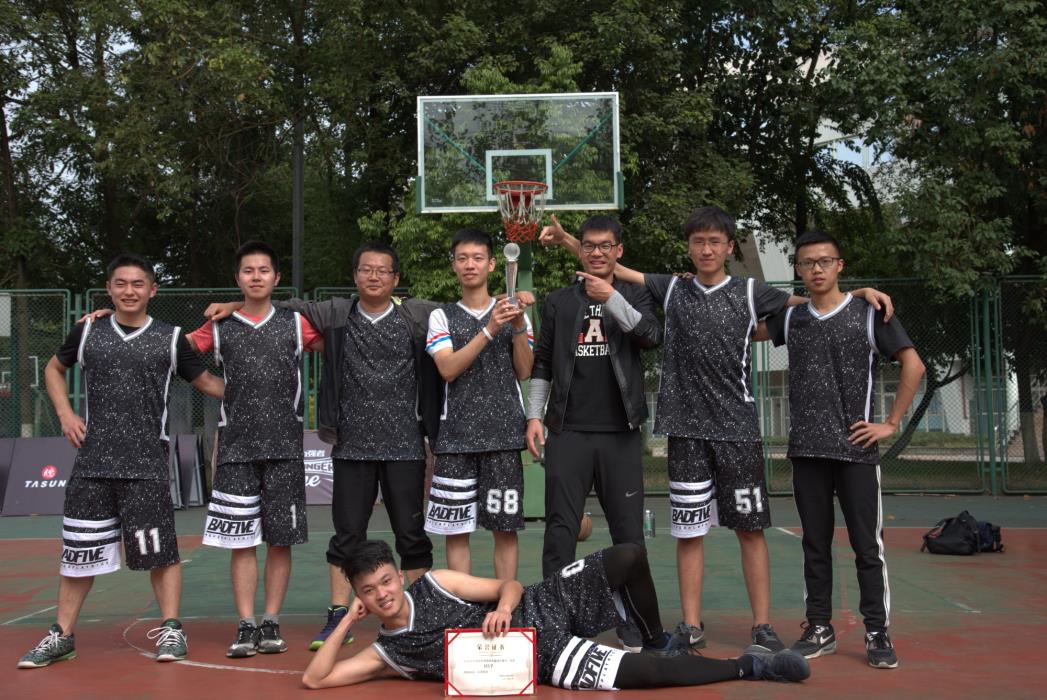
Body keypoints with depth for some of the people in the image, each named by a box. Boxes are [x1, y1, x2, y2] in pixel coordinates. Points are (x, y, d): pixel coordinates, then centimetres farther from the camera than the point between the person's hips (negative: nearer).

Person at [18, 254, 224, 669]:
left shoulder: (170, 339, 3)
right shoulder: (88, 332, 7)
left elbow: (205, 381, 12)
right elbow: (54, 369, 22)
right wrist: (65, 413, 8)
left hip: (147, 463, -2)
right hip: (92, 460, 2)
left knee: (160, 549, -2)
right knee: (78, 550, 7)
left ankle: (171, 630, 10)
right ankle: (61, 636, 19)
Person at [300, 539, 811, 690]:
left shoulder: (433, 584, 2)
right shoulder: (387, 652, 1)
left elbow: (510, 585, 3)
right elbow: (314, 680, -7)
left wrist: (503, 608, -21)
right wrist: (347, 623, -12)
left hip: (547, 604, 2)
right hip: (547, 658, -2)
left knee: (630, 557, -21)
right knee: (644, 674, -24)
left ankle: (658, 643, 6)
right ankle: (749, 666, -7)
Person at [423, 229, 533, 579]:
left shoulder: (514, 313, 11)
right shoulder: (442, 317, 9)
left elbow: (524, 372, 4)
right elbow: (448, 369, -7)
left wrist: (519, 327, -10)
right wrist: (489, 330, -15)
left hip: (504, 432, 0)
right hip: (457, 434, 0)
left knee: (505, 527, 1)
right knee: (455, 528, 0)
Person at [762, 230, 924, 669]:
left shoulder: (868, 313, -1)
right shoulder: (790, 318, 9)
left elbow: (912, 365, -2)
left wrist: (892, 423, -6)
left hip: (856, 450, -3)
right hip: (806, 451, 3)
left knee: (867, 545, -1)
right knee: (815, 545, 9)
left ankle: (877, 634, 7)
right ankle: (820, 629, 18)